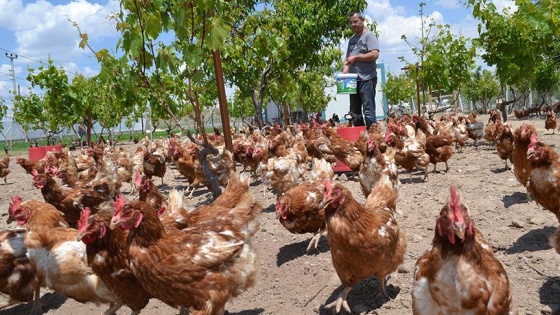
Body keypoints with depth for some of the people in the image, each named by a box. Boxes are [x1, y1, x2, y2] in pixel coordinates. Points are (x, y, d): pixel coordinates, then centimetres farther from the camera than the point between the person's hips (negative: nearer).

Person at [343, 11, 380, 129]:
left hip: (367, 79, -8)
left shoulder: (369, 35, -3)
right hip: (354, 79, 8)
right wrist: (345, 71, 2)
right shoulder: (352, 39, 20)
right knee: (354, 112, 10)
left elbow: (374, 55, -16)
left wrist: (356, 57, -10)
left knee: (368, 111, -10)